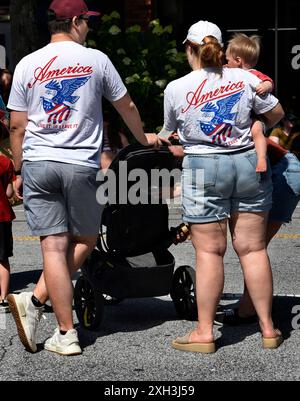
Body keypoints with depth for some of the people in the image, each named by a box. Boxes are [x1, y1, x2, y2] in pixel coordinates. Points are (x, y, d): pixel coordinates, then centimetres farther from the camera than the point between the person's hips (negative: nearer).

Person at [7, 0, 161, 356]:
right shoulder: (96, 60, 4)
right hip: (80, 165, -2)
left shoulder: (27, 65, 7)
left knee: (54, 246, 1)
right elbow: (126, 107, 16)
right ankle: (35, 301, -1)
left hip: (36, 163, 2)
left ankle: (66, 334, -1)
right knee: (84, 240, 13)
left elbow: (17, 127, 6)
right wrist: (144, 138, 34)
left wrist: (18, 172, 16)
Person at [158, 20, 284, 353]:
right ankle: (268, 328, 12)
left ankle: (204, 332, 2)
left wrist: (155, 141, 34)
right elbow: (276, 113, 11)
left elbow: (167, 132, 11)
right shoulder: (244, 79, 1)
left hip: (203, 170, -2)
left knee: (209, 251, 1)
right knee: (253, 248, 7)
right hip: (248, 164, 2)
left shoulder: (176, 89, -4)